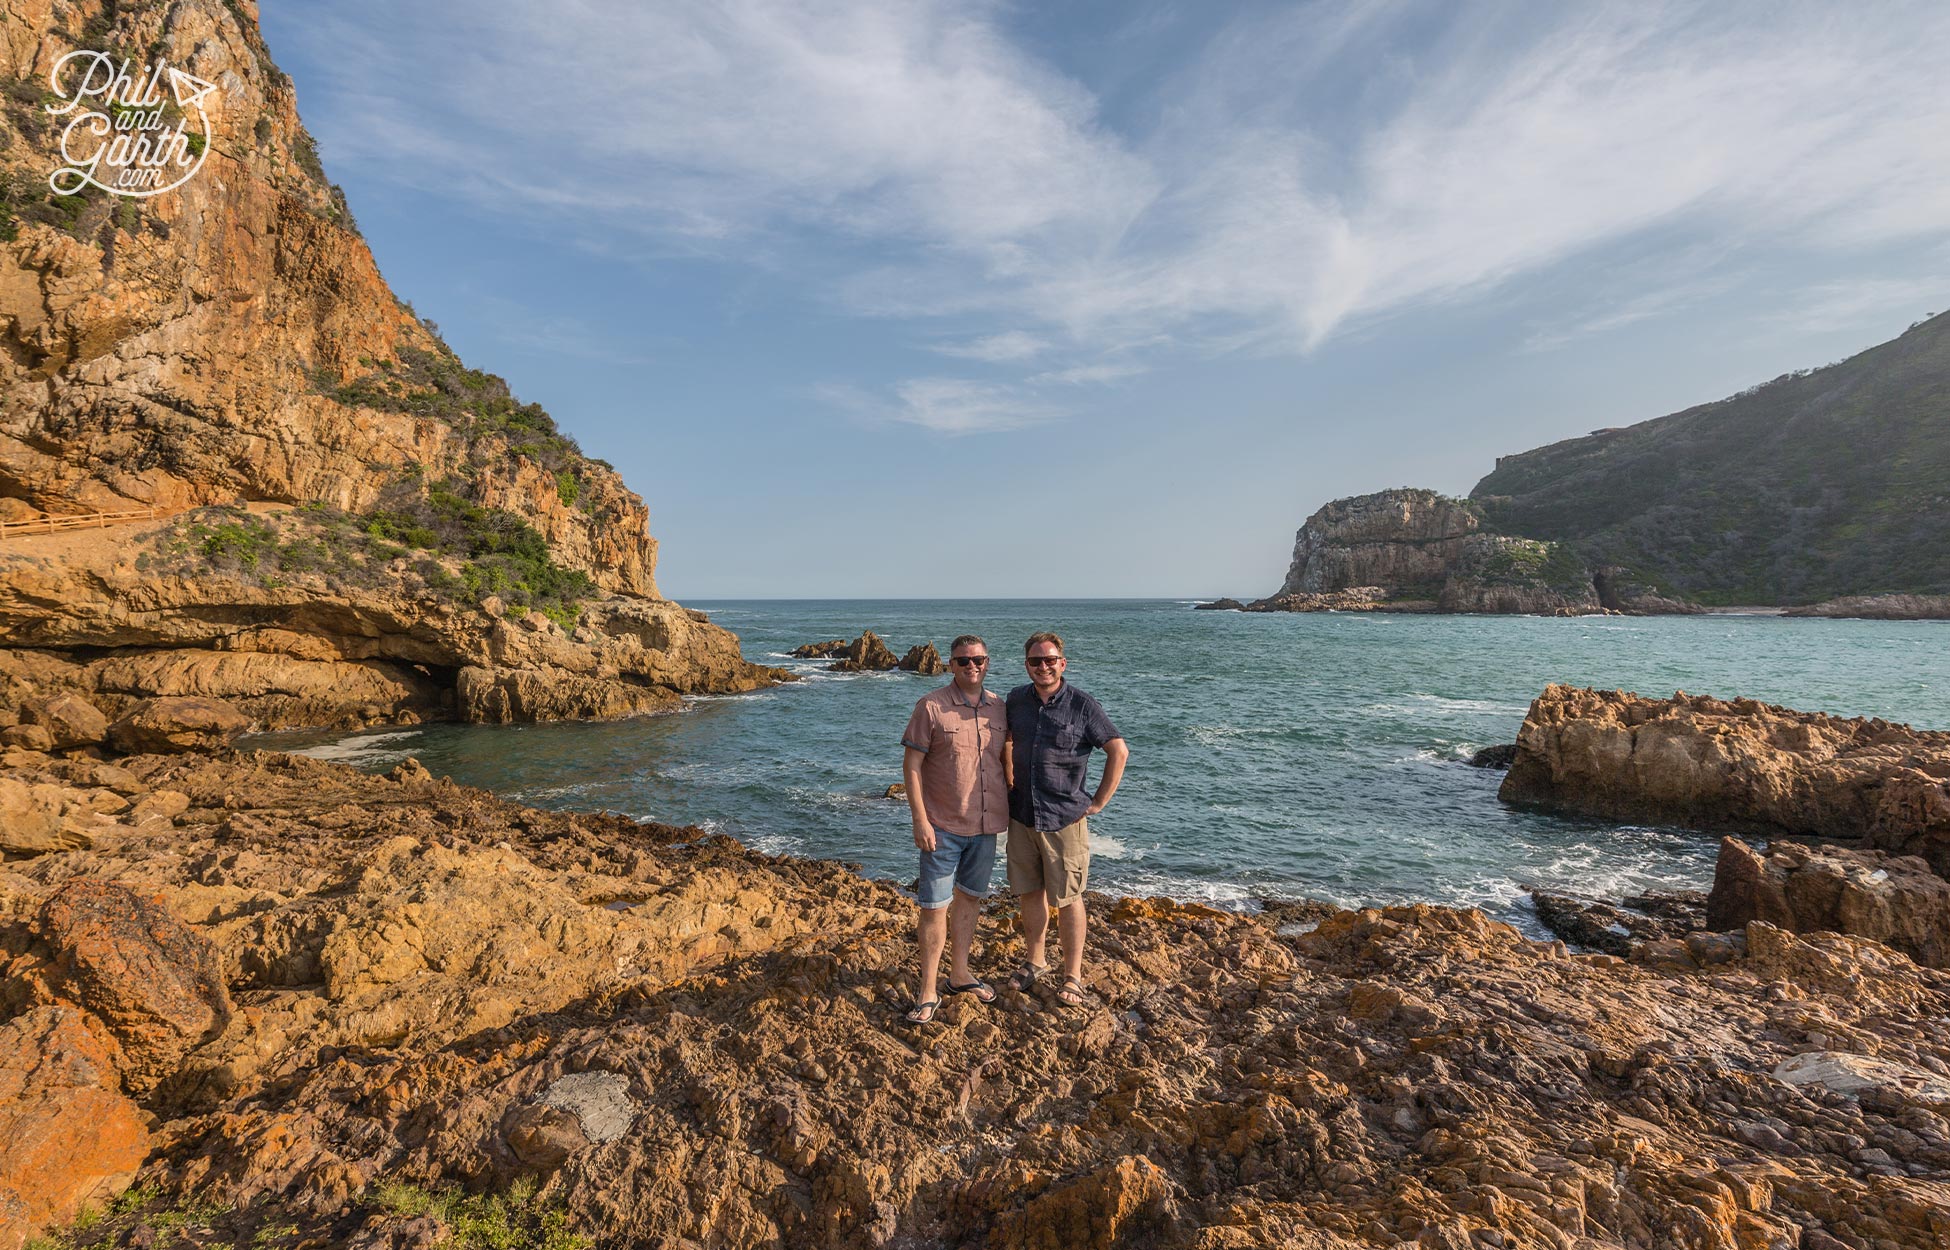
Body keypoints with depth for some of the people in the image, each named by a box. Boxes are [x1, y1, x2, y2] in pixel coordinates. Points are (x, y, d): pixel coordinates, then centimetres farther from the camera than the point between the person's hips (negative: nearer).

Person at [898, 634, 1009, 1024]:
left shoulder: (999, 708, 3)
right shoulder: (931, 707, -11)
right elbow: (911, 765, -10)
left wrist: (1011, 796, 12)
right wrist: (920, 821, -15)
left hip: (985, 825, 5)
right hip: (943, 827, -5)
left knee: (969, 898, 17)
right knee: (935, 907, 1)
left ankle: (959, 974, 34)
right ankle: (928, 992, 15)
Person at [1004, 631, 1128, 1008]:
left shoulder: (1082, 705, -10)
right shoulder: (1016, 700, 3)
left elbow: (1119, 751, -5)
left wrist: (1099, 802, -6)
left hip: (1065, 819, -4)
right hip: (1021, 817, 4)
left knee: (1067, 899, 4)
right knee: (1029, 893, 14)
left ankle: (1073, 976, 19)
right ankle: (1034, 960, 33)